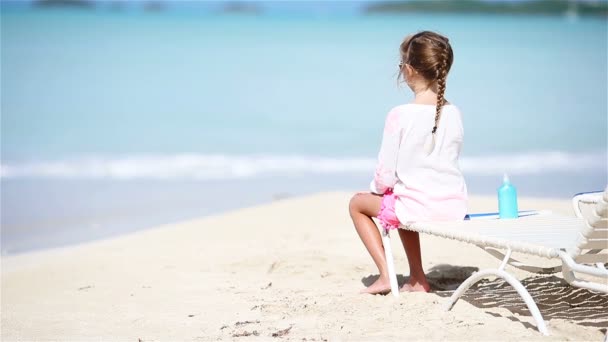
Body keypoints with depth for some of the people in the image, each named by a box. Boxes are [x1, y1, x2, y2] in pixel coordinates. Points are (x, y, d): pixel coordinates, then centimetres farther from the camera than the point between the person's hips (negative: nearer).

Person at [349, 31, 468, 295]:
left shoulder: (399, 116, -15)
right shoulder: (454, 114, 2)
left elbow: (386, 174, -12)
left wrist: (378, 189, 13)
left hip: (419, 208, -6)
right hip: (455, 208, 6)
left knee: (358, 203, 21)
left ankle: (386, 274, 13)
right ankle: (417, 278, 33)